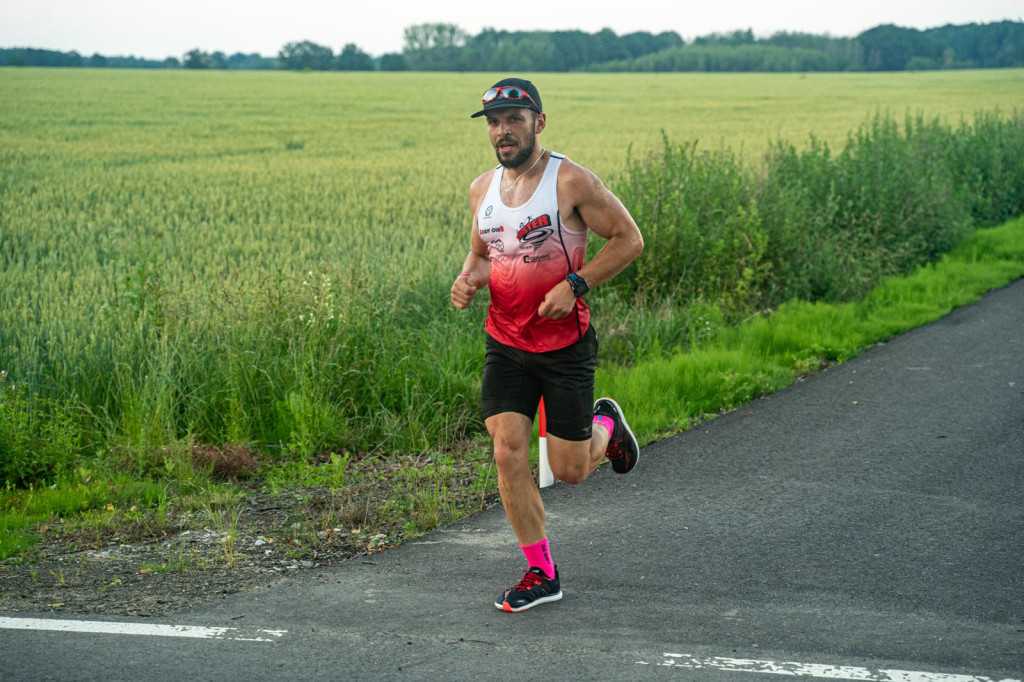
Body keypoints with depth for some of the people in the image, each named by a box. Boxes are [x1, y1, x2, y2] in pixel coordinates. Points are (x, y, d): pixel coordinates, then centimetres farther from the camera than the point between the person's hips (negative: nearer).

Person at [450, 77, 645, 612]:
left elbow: (629, 238, -8)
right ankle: (541, 573, 6)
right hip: (505, 346, 4)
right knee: (508, 454, -8)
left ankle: (606, 425, 37)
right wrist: (468, 279, -3)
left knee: (569, 470, 2)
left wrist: (575, 285, -18)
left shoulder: (571, 182, -12)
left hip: (565, 346, -4)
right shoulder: (482, 190, 6)